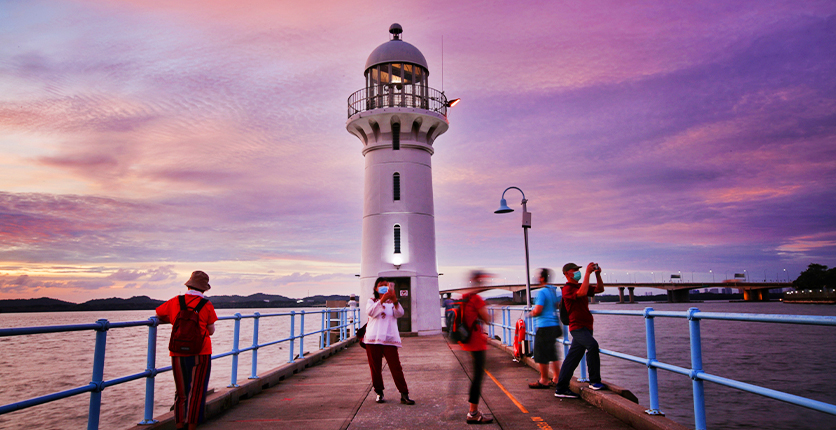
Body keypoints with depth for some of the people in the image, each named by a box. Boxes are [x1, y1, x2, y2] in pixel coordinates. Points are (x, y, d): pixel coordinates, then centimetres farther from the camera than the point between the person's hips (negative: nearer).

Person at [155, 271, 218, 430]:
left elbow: (158, 316, 17)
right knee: (196, 392, 7)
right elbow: (211, 331, -1)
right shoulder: (207, 305, -7)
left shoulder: (175, 302, 0)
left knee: (180, 392, 14)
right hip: (200, 353, -3)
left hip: (178, 353, 3)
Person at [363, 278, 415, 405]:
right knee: (375, 367, 5)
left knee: (396, 367, -5)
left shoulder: (392, 302, 14)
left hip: (389, 338, 0)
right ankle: (379, 392, 20)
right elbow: (370, 311, -9)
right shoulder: (372, 301, 13)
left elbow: (399, 313, -6)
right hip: (373, 339, 1)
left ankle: (404, 394, -3)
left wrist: (394, 300, -24)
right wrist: (382, 300, -22)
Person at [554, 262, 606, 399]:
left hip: (585, 326, 8)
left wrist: (597, 274, 3)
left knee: (572, 358, 8)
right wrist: (588, 273, -23)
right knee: (592, 345, -29)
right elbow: (582, 293, -27)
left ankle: (561, 389, 12)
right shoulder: (567, 289, -9)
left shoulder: (580, 286, 19)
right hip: (577, 326, -8)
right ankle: (594, 381, -19)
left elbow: (600, 289, 18)